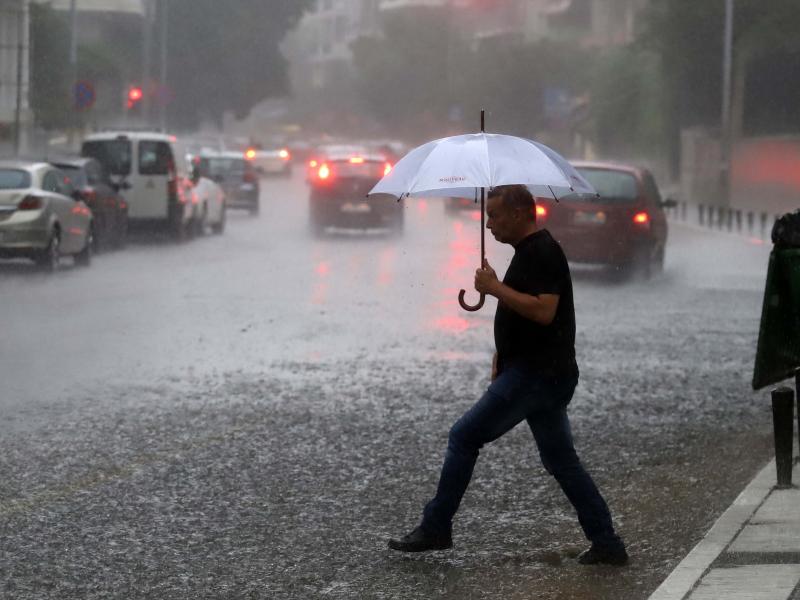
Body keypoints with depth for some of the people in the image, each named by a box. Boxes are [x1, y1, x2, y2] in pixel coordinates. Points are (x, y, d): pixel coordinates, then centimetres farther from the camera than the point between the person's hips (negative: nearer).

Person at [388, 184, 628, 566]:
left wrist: (495, 288, -19)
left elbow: (543, 311, -26)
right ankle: (607, 545, 10)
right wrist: (503, 352, 18)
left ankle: (435, 529, 2)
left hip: (535, 374, -11)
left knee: (464, 437, -4)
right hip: (545, 374, 11)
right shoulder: (531, 251, 18)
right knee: (560, 461, 11)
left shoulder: (541, 252, -15)